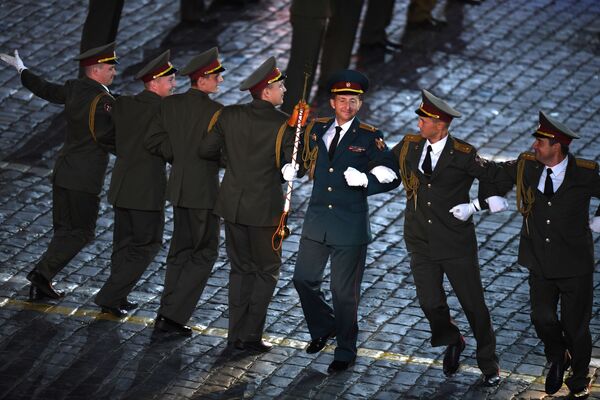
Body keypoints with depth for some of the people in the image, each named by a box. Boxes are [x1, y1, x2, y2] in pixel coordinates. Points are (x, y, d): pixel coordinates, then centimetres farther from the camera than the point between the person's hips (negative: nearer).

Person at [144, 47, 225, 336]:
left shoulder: (170, 104, 3)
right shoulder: (215, 111, -16)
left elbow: (154, 141, 3)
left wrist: (180, 155, 11)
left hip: (179, 187, 7)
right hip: (204, 190, -7)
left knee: (181, 250, 19)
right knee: (205, 253, 3)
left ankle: (168, 314, 20)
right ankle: (172, 315, -4)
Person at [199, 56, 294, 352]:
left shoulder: (229, 116, -3)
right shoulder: (283, 125, -15)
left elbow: (206, 150, 3)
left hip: (232, 205, 5)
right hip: (265, 208, -4)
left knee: (240, 269, 17)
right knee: (267, 272, 10)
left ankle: (236, 335, 16)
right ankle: (251, 336, 6)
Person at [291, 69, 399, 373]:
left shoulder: (369, 138, -5)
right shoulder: (316, 130, 6)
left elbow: (392, 177, -4)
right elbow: (305, 161, 21)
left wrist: (365, 181, -19)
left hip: (350, 225, -4)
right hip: (317, 222, 4)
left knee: (344, 291, 3)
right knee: (304, 279, 9)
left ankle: (345, 352, 17)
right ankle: (323, 327, 35)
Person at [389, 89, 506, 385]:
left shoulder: (463, 155, -11)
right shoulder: (410, 145, 1)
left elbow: (496, 179, -2)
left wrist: (473, 207, -8)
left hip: (456, 242, -3)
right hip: (421, 244, 3)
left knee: (474, 306, 4)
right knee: (431, 305, -4)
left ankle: (488, 366, 21)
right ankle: (452, 343, 29)